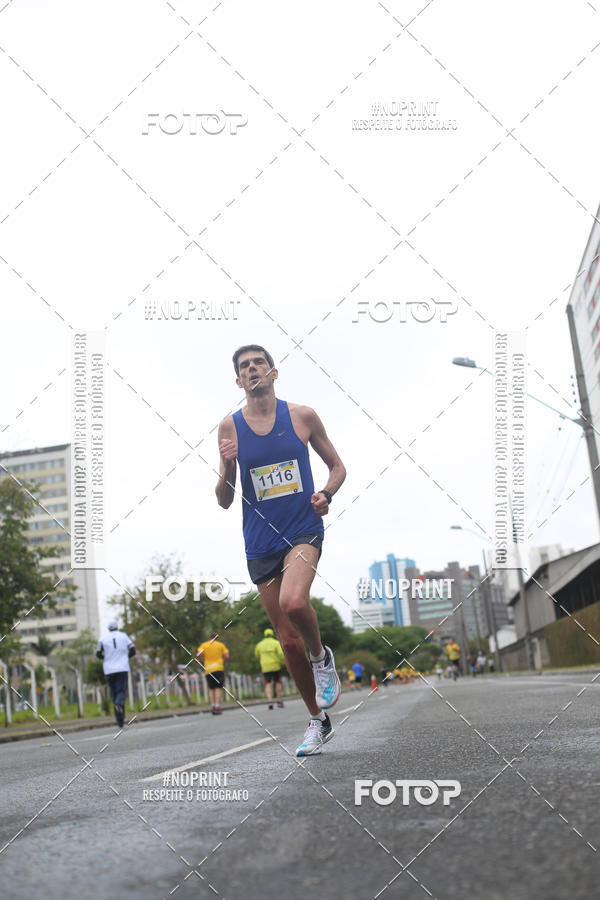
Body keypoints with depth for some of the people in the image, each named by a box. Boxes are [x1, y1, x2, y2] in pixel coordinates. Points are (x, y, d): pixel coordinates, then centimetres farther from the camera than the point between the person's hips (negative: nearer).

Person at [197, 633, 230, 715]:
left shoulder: (203, 645, 6)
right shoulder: (221, 645, 6)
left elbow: (199, 655, -9)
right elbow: (227, 656, -2)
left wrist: (202, 663, 5)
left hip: (208, 670, 1)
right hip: (219, 668, -1)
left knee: (211, 689, 11)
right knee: (218, 688, -2)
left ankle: (212, 706, 3)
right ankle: (217, 706, -12)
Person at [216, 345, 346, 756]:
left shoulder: (302, 415, 0)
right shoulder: (230, 426, 2)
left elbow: (338, 466, 11)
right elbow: (224, 502, 4)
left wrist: (327, 494, -9)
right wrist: (226, 470, -16)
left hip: (303, 530, -2)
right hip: (261, 543, 2)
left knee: (293, 601, -32)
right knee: (288, 640, 7)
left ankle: (322, 657, 1)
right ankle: (319, 721, 27)